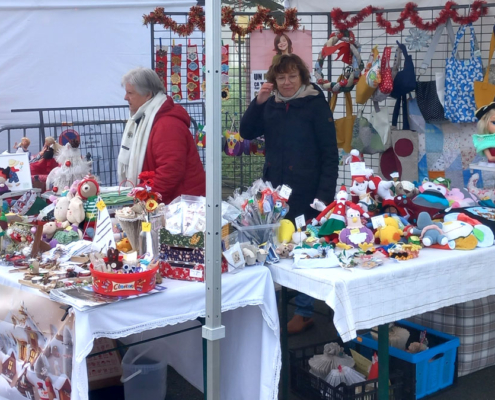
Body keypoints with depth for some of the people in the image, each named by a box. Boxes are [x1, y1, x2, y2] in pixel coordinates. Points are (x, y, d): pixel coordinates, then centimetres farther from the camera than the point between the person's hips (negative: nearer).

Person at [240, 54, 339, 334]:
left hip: (306, 191, -5)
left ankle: (305, 312, 15)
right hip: (274, 189, 5)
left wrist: (325, 193, -16)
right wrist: (258, 102, -7)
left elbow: (330, 152, -9)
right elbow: (247, 132, 6)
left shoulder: (316, 104, -7)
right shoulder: (270, 104, 9)